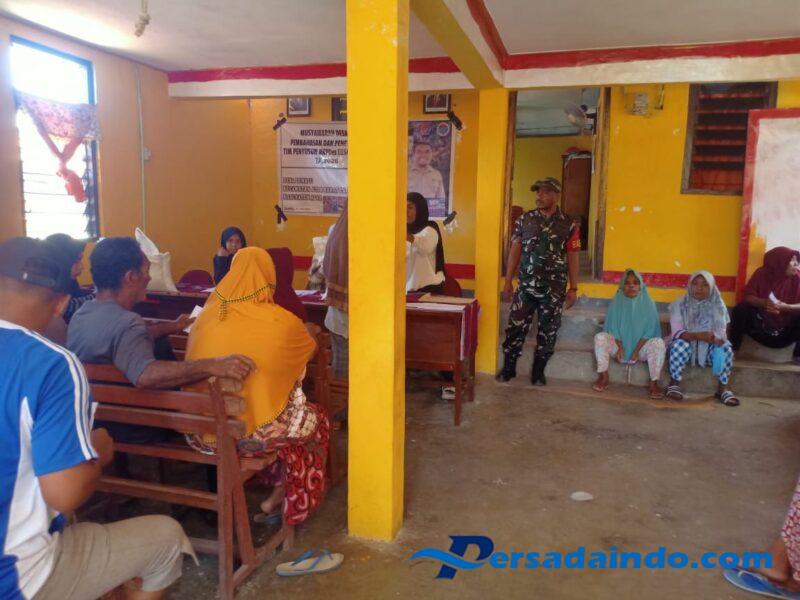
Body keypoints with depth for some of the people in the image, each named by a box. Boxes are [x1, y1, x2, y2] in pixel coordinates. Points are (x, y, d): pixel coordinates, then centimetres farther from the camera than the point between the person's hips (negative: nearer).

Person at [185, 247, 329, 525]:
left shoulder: (206, 316, -2)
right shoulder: (282, 321, -12)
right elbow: (309, 347, 10)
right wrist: (306, 330, 35)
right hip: (252, 434, -5)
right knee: (316, 420, 24)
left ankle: (274, 488, 35)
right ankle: (290, 499, 34)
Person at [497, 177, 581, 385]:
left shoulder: (569, 225, -1)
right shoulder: (524, 219, 3)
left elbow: (572, 258, 2)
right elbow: (515, 251, 5)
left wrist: (573, 288, 0)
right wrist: (508, 282, 3)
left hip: (554, 289, -1)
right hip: (526, 286, 1)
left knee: (548, 332, 7)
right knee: (515, 327, 3)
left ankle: (538, 371, 21)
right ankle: (508, 367, 18)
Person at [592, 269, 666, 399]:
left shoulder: (648, 303, -3)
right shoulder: (616, 302, 1)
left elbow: (650, 330, -8)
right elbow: (612, 328, -2)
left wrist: (636, 350, -18)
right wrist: (620, 347, -17)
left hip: (641, 345, -1)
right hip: (619, 344, 1)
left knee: (658, 343, -31)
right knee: (600, 337, -27)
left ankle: (653, 383, -25)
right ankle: (604, 377, -21)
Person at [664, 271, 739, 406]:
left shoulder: (718, 306, -4)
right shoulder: (679, 304, -9)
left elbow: (721, 333, -10)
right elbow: (677, 332, -18)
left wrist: (714, 338, -35)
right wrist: (697, 335, -37)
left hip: (708, 349, 2)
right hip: (687, 344, -2)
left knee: (726, 348, -26)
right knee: (680, 344, -34)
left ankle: (723, 388, -12)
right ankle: (674, 384, -18)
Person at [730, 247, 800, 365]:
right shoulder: (762, 273, -9)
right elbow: (748, 296, -12)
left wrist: (786, 307, -34)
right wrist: (763, 302, -32)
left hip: (787, 325, 1)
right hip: (760, 320, 0)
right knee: (741, 309, -25)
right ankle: (733, 347, -9)